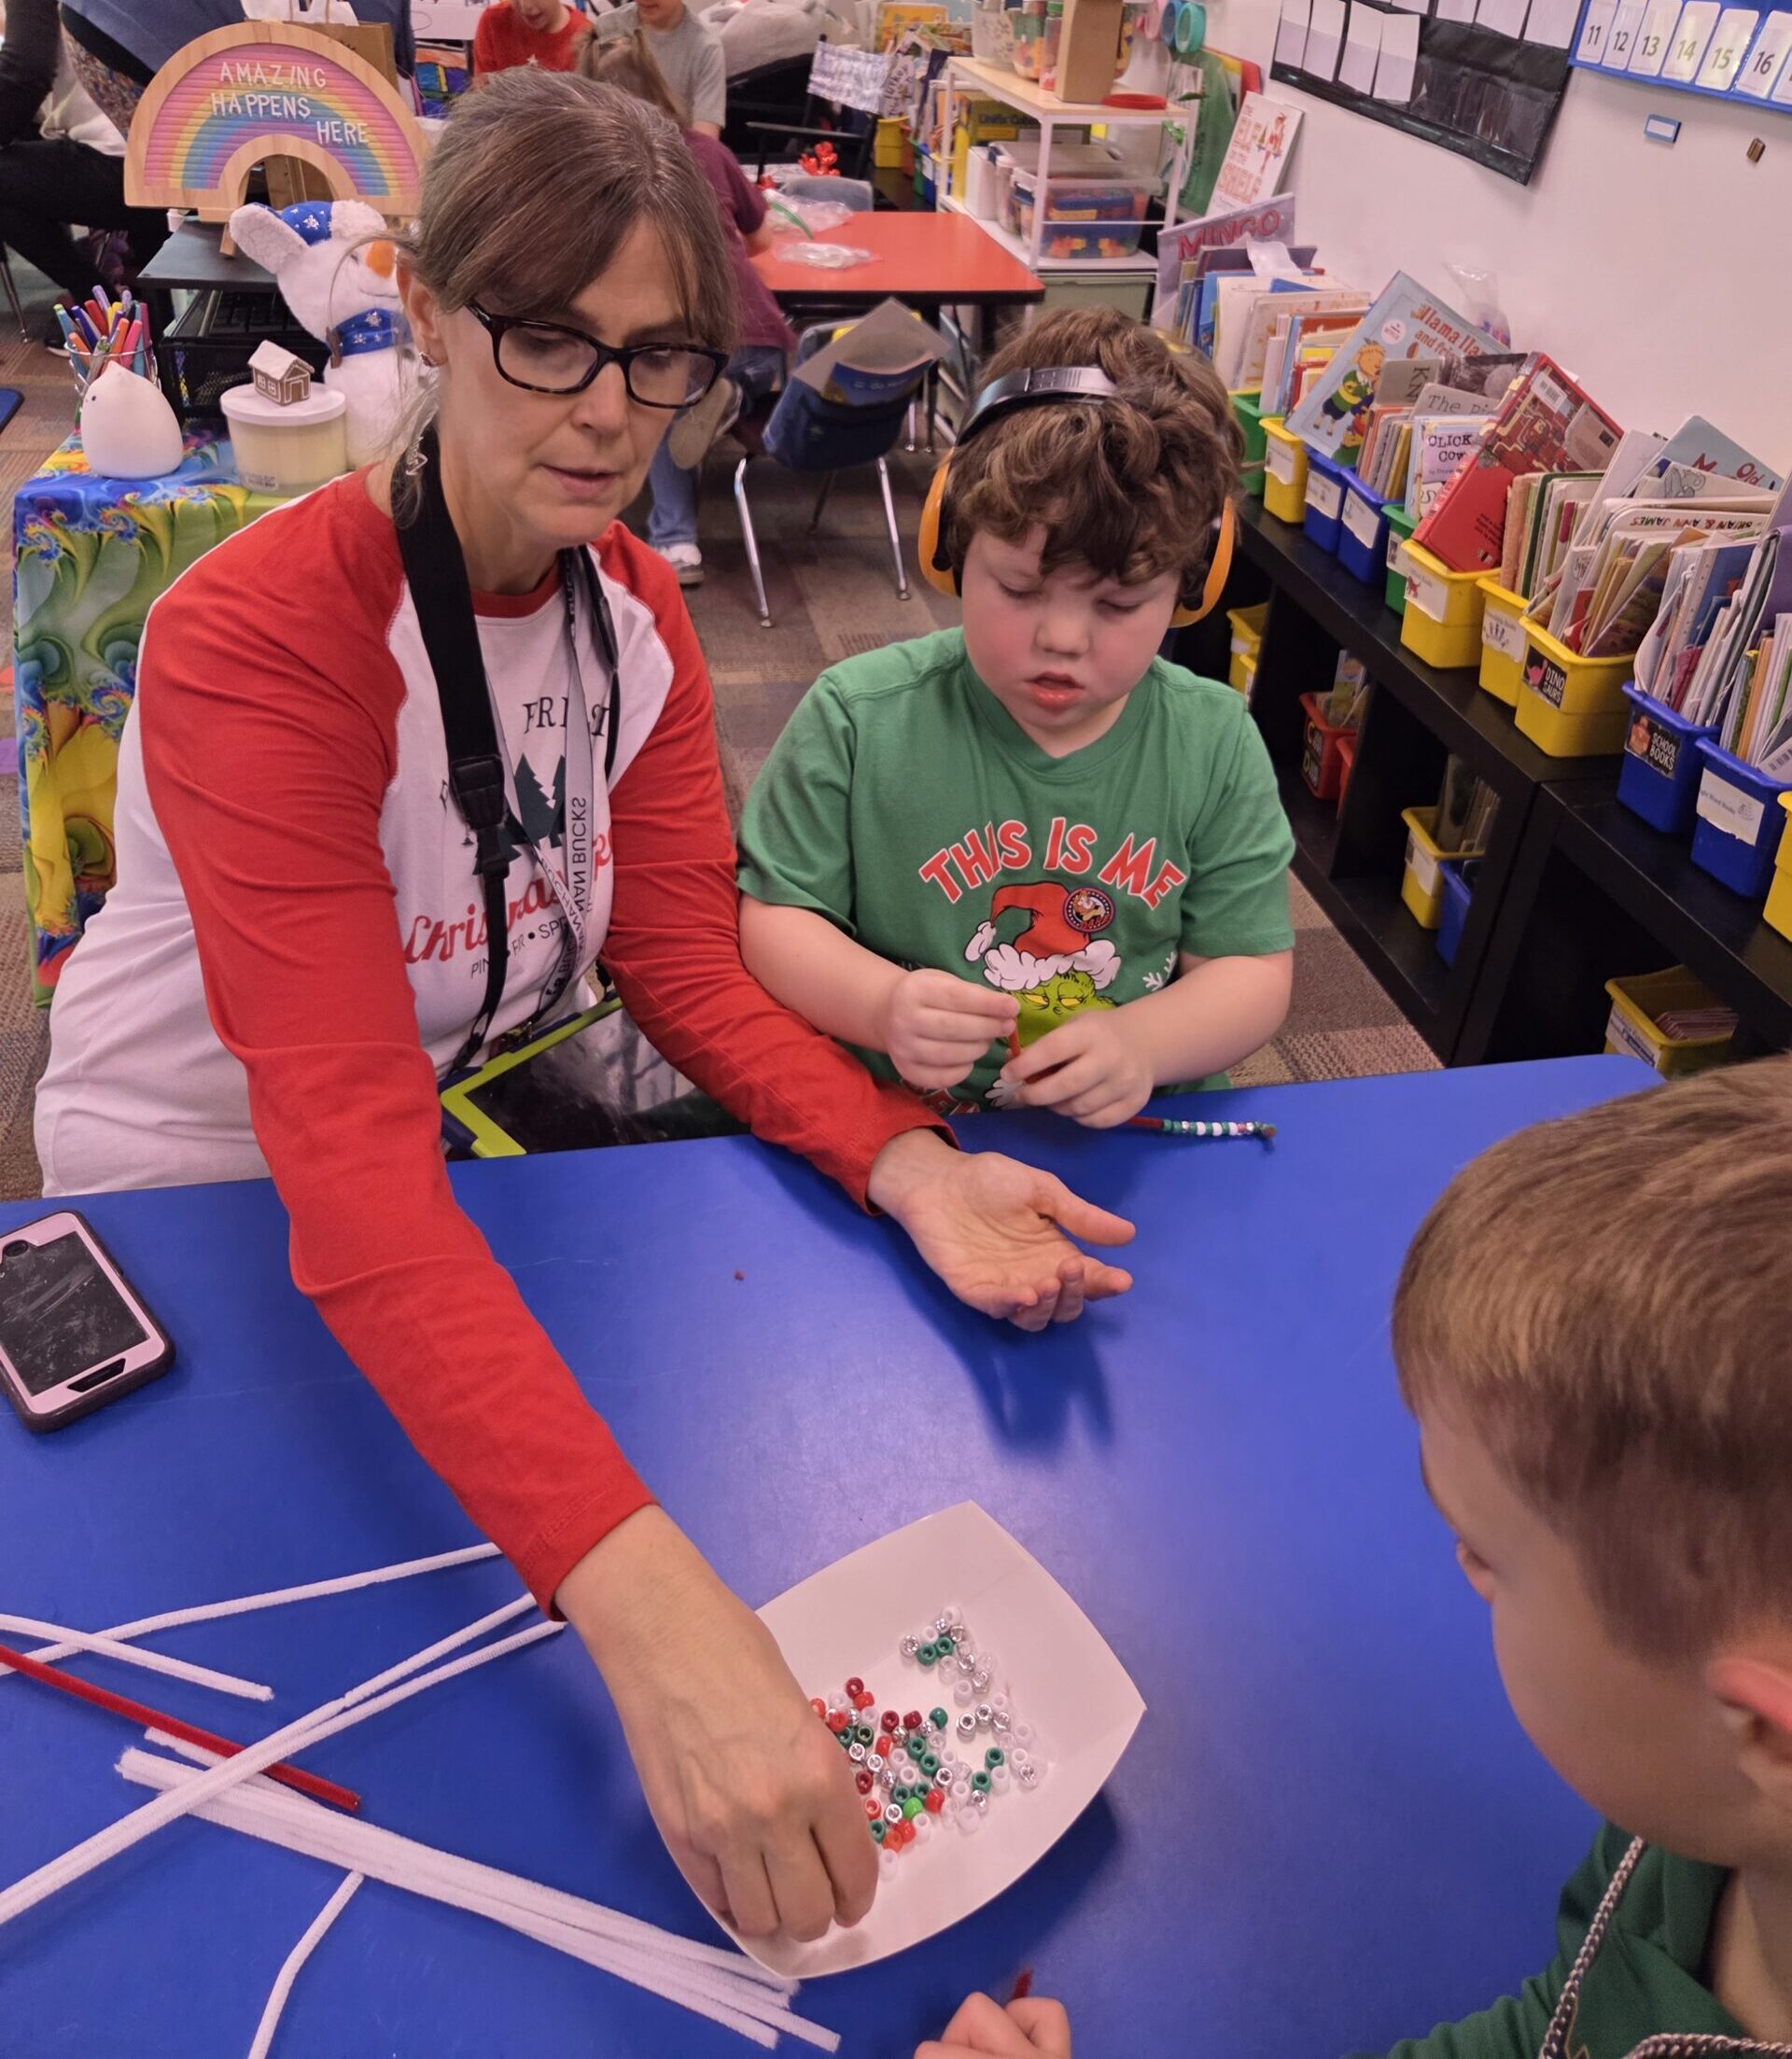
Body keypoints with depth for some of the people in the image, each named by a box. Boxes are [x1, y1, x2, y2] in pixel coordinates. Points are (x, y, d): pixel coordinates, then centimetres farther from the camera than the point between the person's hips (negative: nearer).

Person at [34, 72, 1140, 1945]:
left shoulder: (636, 612, -9)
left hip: (470, 1104, 6)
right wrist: (640, 1596, -52)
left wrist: (909, 1169, -31)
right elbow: (347, 1163, -42)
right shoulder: (260, 640, -32)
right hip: (202, 1192, -5)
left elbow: (691, 964, -12)